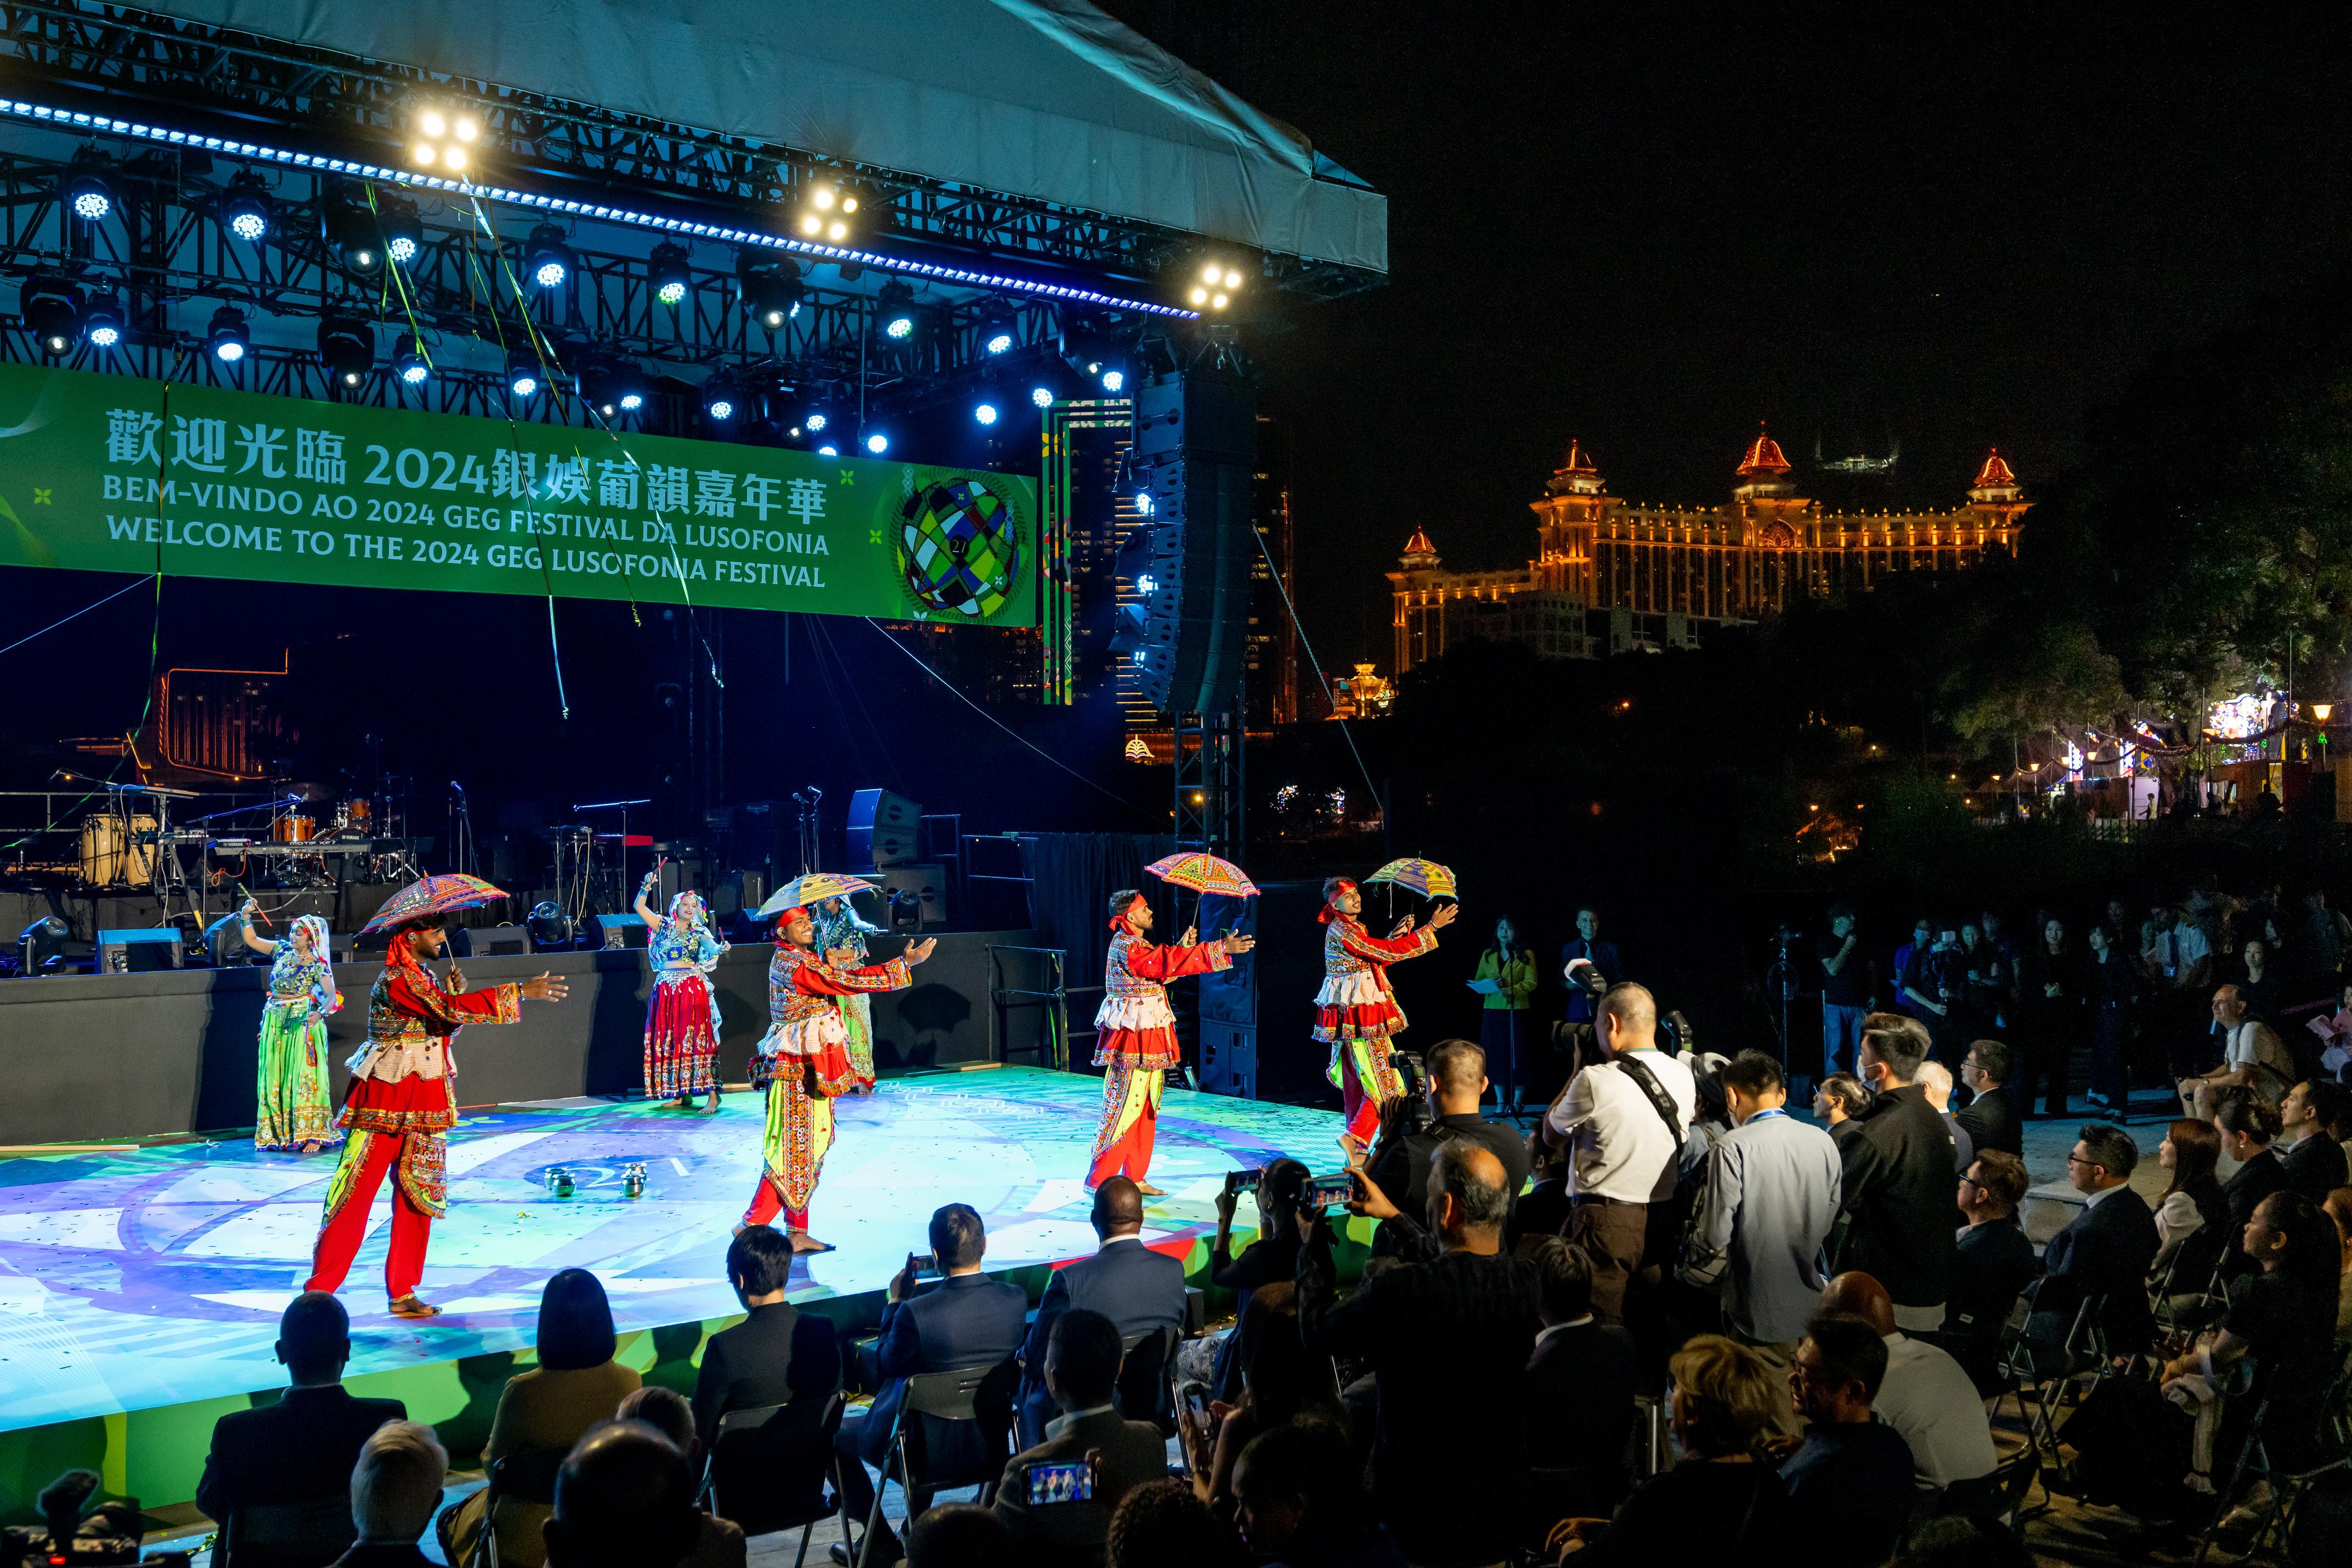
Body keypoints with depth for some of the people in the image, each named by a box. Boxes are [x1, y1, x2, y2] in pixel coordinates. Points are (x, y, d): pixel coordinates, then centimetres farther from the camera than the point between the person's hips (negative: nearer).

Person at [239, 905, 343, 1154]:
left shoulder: (318, 965, -8)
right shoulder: (283, 950, 7)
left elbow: (332, 996, -19)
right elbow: (251, 940, 16)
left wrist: (320, 1012, -38)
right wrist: (246, 917, 1)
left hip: (303, 1022, -6)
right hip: (275, 1021, 6)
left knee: (304, 1076, -9)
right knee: (275, 1076, 6)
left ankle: (312, 1135, -9)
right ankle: (278, 1133, 14)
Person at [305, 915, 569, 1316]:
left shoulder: (423, 976, 14)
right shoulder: (396, 980, -16)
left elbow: (443, 1025, 13)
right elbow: (450, 1011, -28)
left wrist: (454, 992, -4)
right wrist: (520, 993, -30)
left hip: (424, 1101, 9)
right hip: (388, 1101, -9)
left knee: (418, 1193, 8)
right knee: (357, 1192, -4)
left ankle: (402, 1293, 13)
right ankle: (320, 1288, 5)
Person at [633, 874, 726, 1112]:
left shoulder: (698, 932, 3)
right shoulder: (664, 925, 12)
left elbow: (712, 946, -15)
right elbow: (640, 907, 8)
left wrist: (721, 948, -37)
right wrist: (647, 887, -7)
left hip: (692, 989, -4)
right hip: (665, 989, 4)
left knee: (695, 1038, -10)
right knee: (669, 1040, 4)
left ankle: (713, 1095, -12)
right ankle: (683, 1095, 10)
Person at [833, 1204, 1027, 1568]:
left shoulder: (915, 1312, -29)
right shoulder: (1016, 1299, -15)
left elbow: (888, 1364, -10)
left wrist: (895, 1302, 2)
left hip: (928, 1448, -5)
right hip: (990, 1443, 5)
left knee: (836, 1435, 21)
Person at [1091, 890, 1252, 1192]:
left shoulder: (1136, 944, 16)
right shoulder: (1126, 947, -17)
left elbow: (1160, 972, 21)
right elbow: (1168, 964, -26)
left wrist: (1183, 947, 10)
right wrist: (1220, 949, -28)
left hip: (1147, 1038, 10)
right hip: (1132, 1038, -10)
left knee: (1146, 1110, 12)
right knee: (1125, 1109, -8)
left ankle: (1135, 1177, 18)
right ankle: (1098, 1180, -3)